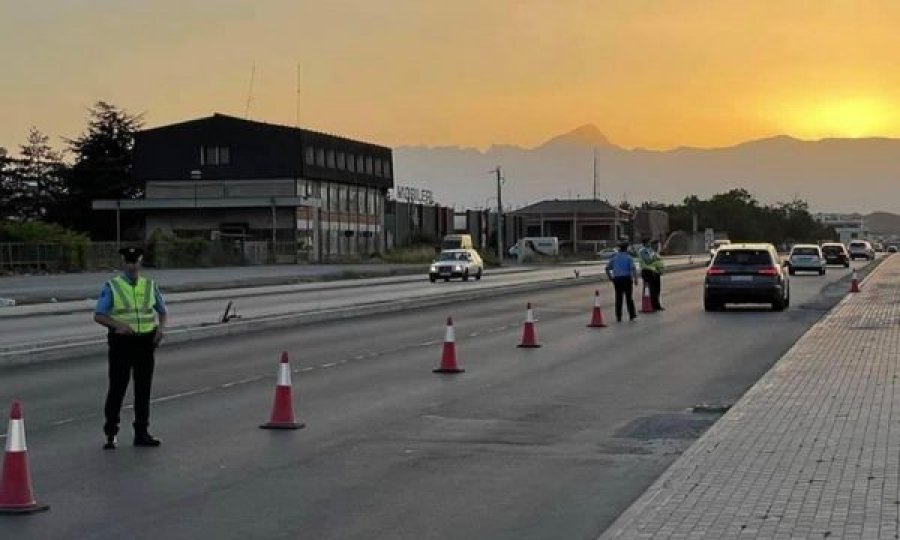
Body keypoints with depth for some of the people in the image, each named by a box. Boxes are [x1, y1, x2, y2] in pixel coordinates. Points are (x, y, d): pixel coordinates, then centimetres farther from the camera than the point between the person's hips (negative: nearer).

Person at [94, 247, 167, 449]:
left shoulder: (150, 286, 9)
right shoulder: (112, 287, -2)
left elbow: (162, 310, 20)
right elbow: (98, 316, -6)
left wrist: (161, 327, -1)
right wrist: (118, 325, -22)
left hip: (146, 342, 3)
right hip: (121, 342, -3)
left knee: (143, 388, 7)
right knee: (117, 388, -1)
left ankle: (141, 433, 15)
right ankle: (110, 434, 9)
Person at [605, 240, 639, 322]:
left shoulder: (614, 257, 7)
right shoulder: (628, 257, -4)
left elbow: (607, 268, 8)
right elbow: (633, 268, -14)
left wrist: (611, 277, 15)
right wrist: (635, 279, -10)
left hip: (617, 279, 3)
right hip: (627, 278, -2)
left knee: (618, 298, 6)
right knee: (629, 297, 7)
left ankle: (618, 317, 4)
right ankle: (632, 315, 7)